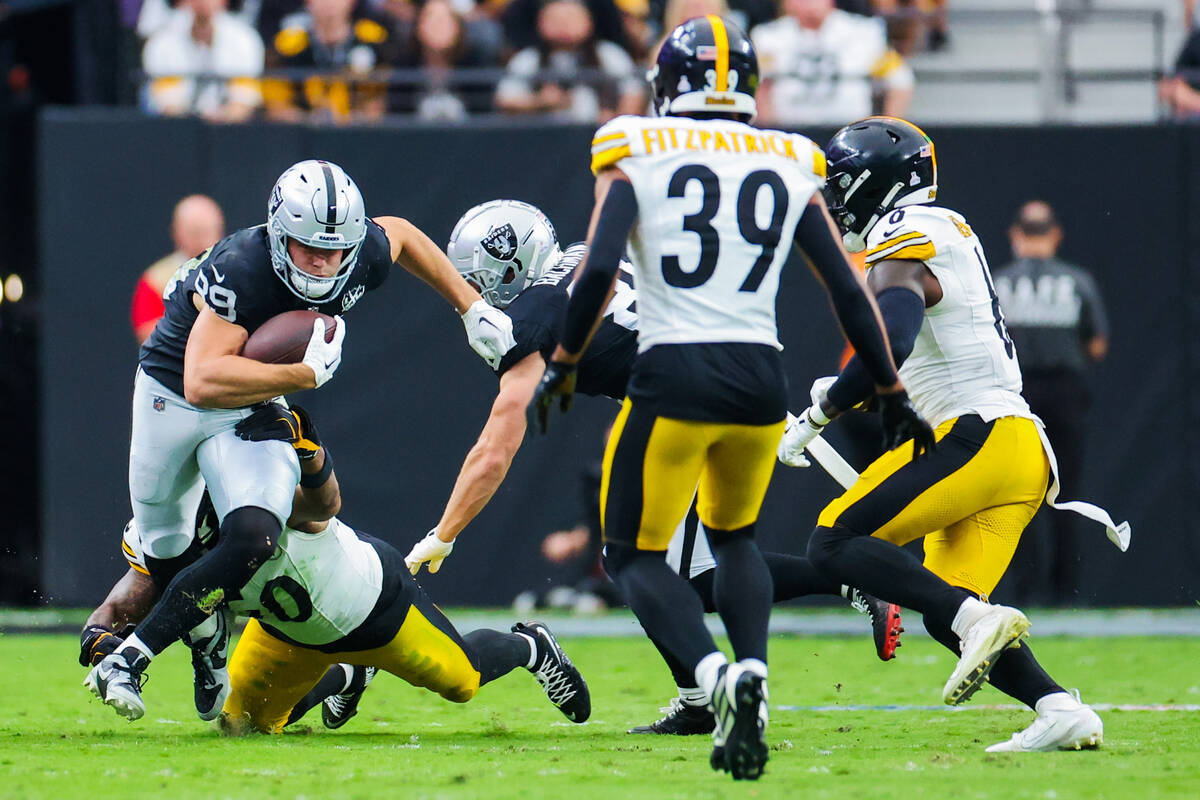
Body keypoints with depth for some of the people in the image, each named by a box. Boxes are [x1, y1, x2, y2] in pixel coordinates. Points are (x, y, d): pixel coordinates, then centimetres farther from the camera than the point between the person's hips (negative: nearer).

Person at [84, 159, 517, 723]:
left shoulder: (365, 256, -18)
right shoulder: (240, 273, -36)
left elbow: (399, 234, 9)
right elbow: (203, 381, -45)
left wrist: (471, 308, 11)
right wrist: (307, 373, -40)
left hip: (253, 410, 3)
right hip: (171, 396, -3)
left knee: (253, 540, -22)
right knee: (165, 549, 13)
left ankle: (128, 661, -15)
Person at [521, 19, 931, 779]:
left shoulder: (637, 155, 2)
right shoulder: (791, 167, 10)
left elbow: (599, 269, -9)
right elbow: (849, 292, 11)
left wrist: (564, 365, 4)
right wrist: (893, 394, 20)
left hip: (672, 375, -3)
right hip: (760, 377, 3)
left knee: (636, 556, 10)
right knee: (734, 536, 27)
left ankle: (715, 673, -18)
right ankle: (752, 673, 2)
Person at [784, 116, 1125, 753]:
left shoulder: (901, 250, -7)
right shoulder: (947, 230, 23)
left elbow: (890, 347, -24)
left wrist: (817, 416, -14)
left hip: (976, 436, -10)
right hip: (1025, 454, 10)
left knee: (834, 544, -12)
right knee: (945, 614, 8)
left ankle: (979, 621, -27)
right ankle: (1061, 711, -9)